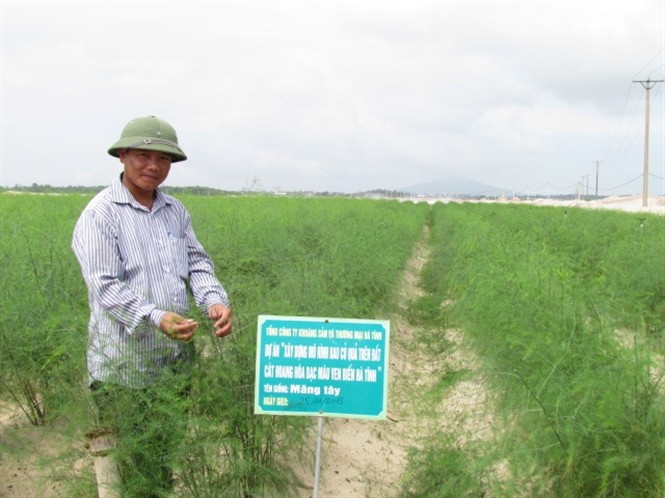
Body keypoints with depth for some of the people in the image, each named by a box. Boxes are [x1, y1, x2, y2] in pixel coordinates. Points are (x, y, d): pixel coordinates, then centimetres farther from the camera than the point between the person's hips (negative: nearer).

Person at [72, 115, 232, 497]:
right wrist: (155, 318, -32)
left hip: (176, 353, 6)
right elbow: (105, 287, -17)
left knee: (169, 447, 17)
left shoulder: (176, 211, 9)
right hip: (125, 361, -6)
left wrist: (215, 300, -13)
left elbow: (197, 262, 9)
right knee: (134, 458, 4)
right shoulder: (100, 214, -10)